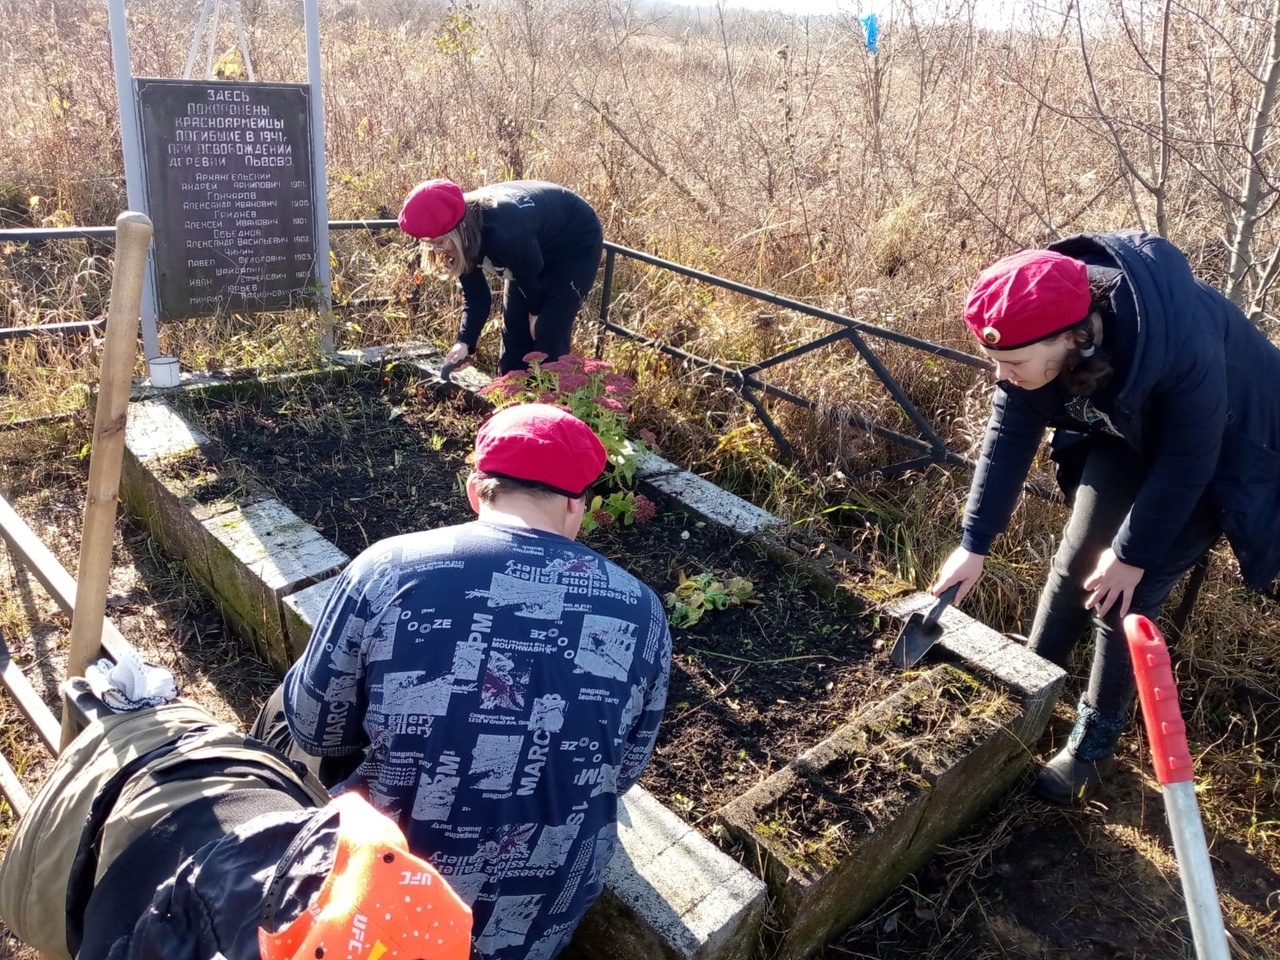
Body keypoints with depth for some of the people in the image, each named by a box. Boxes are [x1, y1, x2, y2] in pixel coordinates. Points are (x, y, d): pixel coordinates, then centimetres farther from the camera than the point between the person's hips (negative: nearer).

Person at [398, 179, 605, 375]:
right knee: (514, 324, 6)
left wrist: (536, 312, -3)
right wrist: (465, 343, -24)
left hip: (577, 243, -7)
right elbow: (475, 296, -10)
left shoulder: (504, 231, -42)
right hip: (536, 247, 7)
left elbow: (530, 272, -22)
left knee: (549, 331, -12)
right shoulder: (463, 239, -18)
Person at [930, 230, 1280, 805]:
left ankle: (1096, 743, 9)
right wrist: (975, 544, -16)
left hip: (1217, 450, -5)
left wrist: (1133, 553, -18)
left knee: (1126, 590, -8)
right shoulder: (1039, 328, -26)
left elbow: (1186, 462, -28)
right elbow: (1010, 434, -16)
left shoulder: (1181, 343, -42)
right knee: (1076, 558, 6)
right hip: (1125, 434, 5)